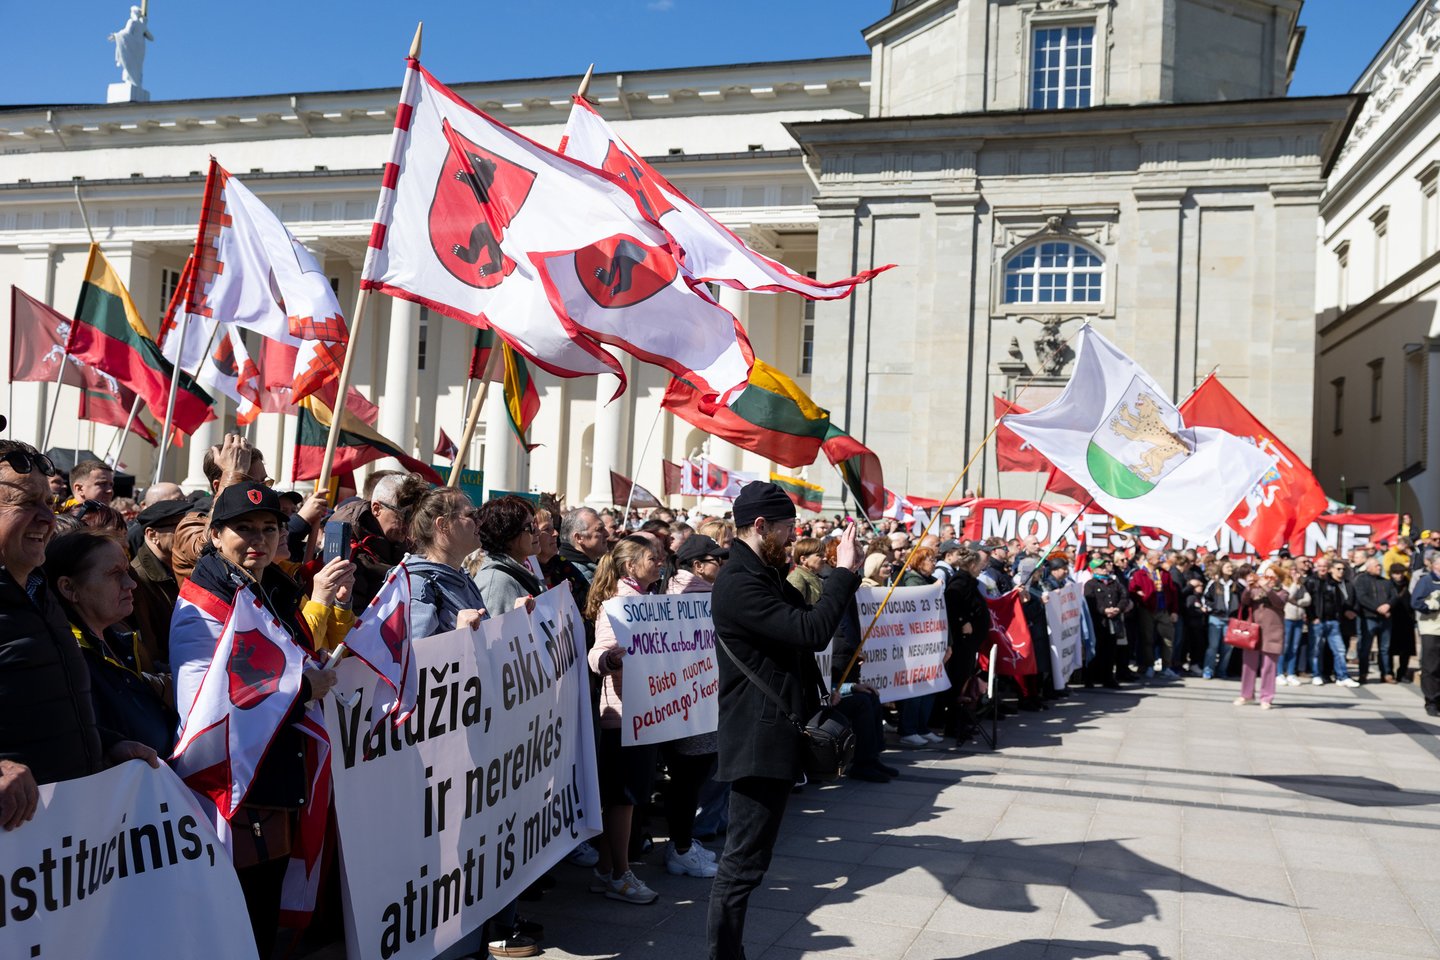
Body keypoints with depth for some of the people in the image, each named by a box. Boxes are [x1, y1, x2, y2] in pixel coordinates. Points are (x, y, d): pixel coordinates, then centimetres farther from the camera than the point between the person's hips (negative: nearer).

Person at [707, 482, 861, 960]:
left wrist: (848, 571, 10)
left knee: (748, 857, 18)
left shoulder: (766, 574, 13)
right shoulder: (740, 583, -20)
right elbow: (810, 631, -26)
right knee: (743, 862, -3)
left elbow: (806, 615, 21)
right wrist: (843, 572, -18)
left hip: (777, 734, 11)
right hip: (759, 738, -11)